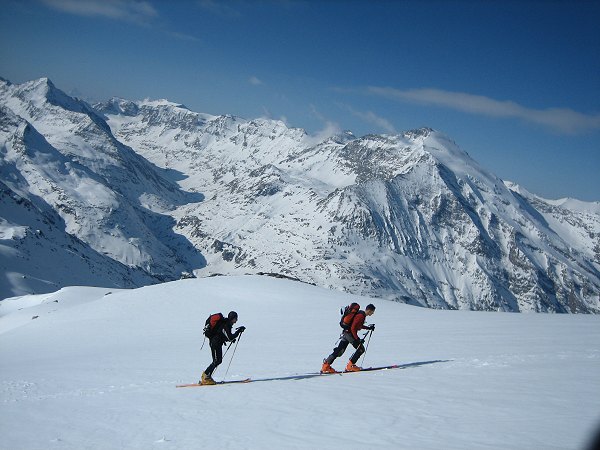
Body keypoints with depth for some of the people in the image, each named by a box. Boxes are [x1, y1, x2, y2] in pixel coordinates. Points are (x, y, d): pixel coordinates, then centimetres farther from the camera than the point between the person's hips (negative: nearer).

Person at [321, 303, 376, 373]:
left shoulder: (362, 314, 12)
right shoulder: (361, 316, -19)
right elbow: (353, 328, -22)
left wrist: (368, 328, 22)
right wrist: (357, 339, -21)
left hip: (346, 333, 9)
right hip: (350, 334, -9)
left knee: (339, 351, 6)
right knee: (361, 349, -1)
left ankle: (326, 365, 4)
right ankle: (350, 366, 3)